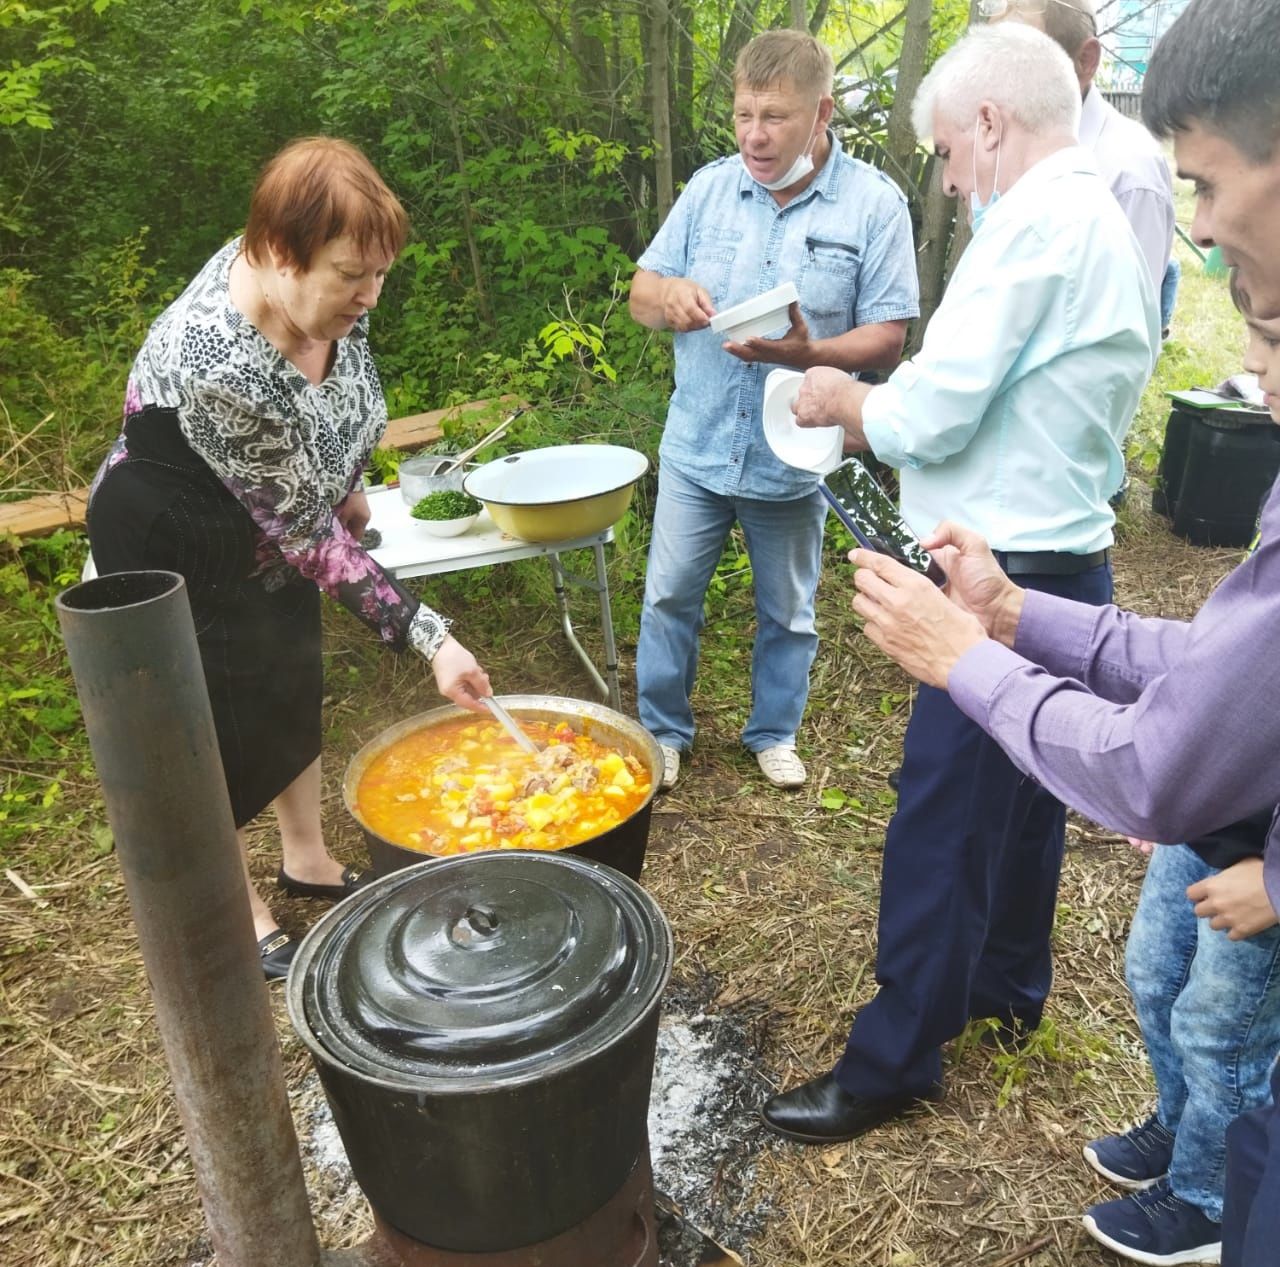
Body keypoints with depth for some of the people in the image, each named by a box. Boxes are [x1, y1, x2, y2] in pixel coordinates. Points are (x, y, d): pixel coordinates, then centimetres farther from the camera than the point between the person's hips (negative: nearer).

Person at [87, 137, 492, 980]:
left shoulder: (324, 286, -18)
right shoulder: (218, 369, -40)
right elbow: (307, 531, -33)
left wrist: (346, 484, 13)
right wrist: (428, 637, -32)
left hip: (276, 518, 7)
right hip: (182, 554, -7)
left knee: (294, 685, 18)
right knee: (225, 724, 6)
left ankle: (308, 858, 39)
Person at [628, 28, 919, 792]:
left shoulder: (874, 203, -8)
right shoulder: (710, 186, 1)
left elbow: (887, 337, -10)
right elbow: (640, 293, 4)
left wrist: (807, 352, -29)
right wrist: (666, 295, -21)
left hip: (794, 457, -2)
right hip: (697, 446, 2)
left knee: (788, 612, 14)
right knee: (669, 594, 10)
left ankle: (775, 733, 37)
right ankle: (663, 730, 31)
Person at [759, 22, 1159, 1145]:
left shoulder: (1036, 224, -17)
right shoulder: (1110, 228, 14)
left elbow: (930, 415, -20)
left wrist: (841, 399, -1)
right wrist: (877, 410, 8)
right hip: (1071, 558, 10)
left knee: (941, 824, -1)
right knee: (1024, 793, 21)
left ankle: (896, 1059, 14)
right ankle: (1009, 983, 40)